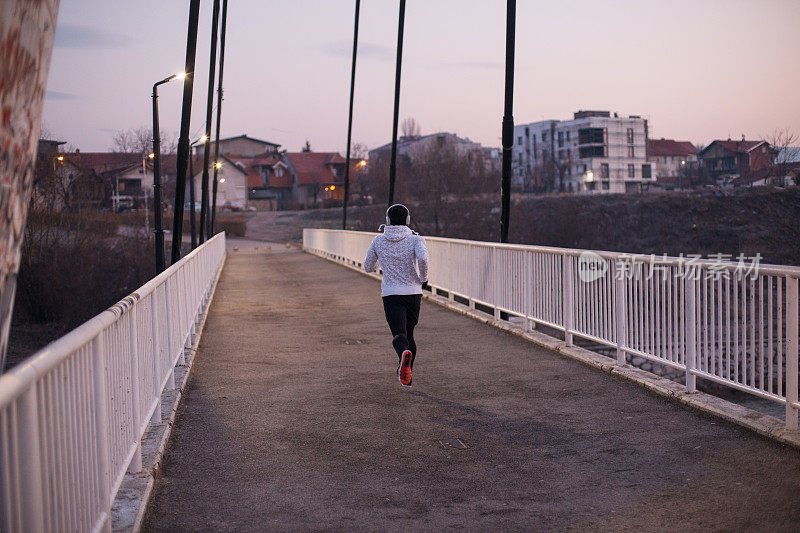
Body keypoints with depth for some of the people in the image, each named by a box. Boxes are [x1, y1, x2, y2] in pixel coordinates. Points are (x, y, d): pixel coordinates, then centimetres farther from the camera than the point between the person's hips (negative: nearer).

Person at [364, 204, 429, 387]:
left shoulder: (379, 241, 2)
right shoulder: (415, 239, -4)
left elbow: (368, 267, 12)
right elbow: (423, 258, -24)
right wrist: (423, 278, -7)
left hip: (390, 294, -1)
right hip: (413, 292, 1)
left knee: (399, 335, -11)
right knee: (409, 333, 18)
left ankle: (404, 353, -46)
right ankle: (407, 374, 22)